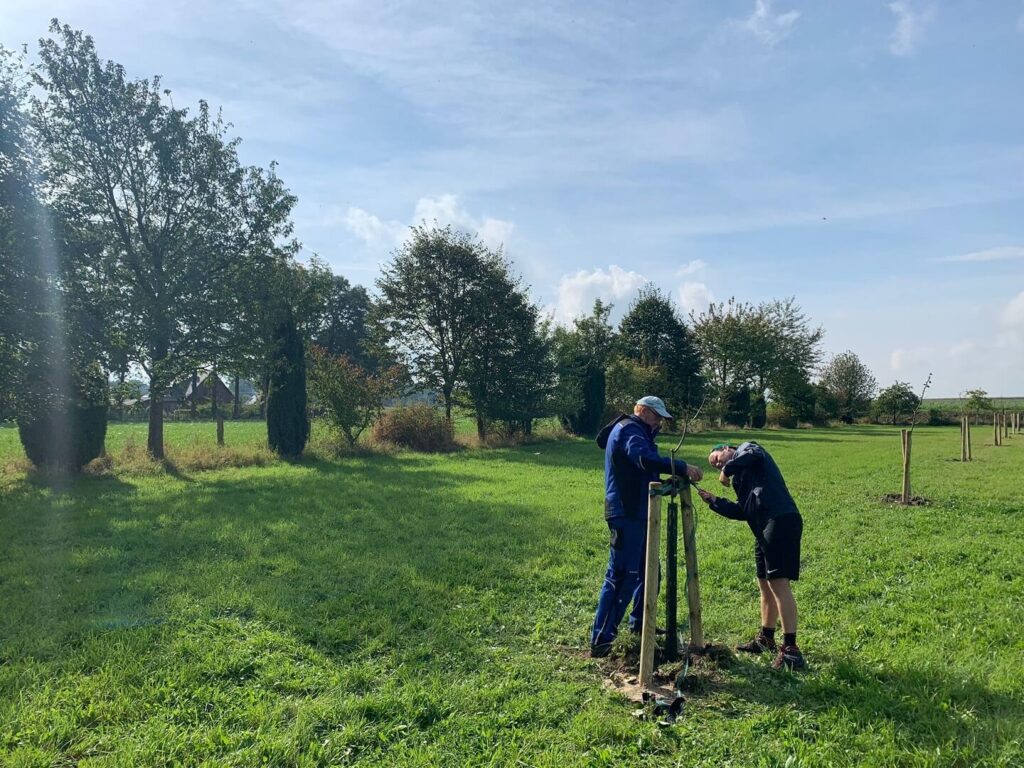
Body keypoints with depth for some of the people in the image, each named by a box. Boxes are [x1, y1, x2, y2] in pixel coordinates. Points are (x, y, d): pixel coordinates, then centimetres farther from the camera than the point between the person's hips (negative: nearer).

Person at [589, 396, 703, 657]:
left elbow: (647, 472, 17)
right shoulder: (629, 429, -10)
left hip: (637, 513, 11)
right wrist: (683, 467, -27)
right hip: (626, 515, -11)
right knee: (622, 576, -11)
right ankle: (601, 640, -7)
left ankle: (639, 622, 35)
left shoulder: (637, 431, 23)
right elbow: (646, 459, -29)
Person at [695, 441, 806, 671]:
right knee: (765, 584, 18)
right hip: (764, 528, 10)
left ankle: (790, 649, -12)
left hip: (780, 520, -10)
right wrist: (713, 501, 18)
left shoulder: (746, 448, 9)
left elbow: (753, 454, -17)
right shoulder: (740, 477, 30)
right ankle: (766, 639, 31)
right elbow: (741, 512, 20)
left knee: (778, 582, -13)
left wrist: (727, 469, -6)